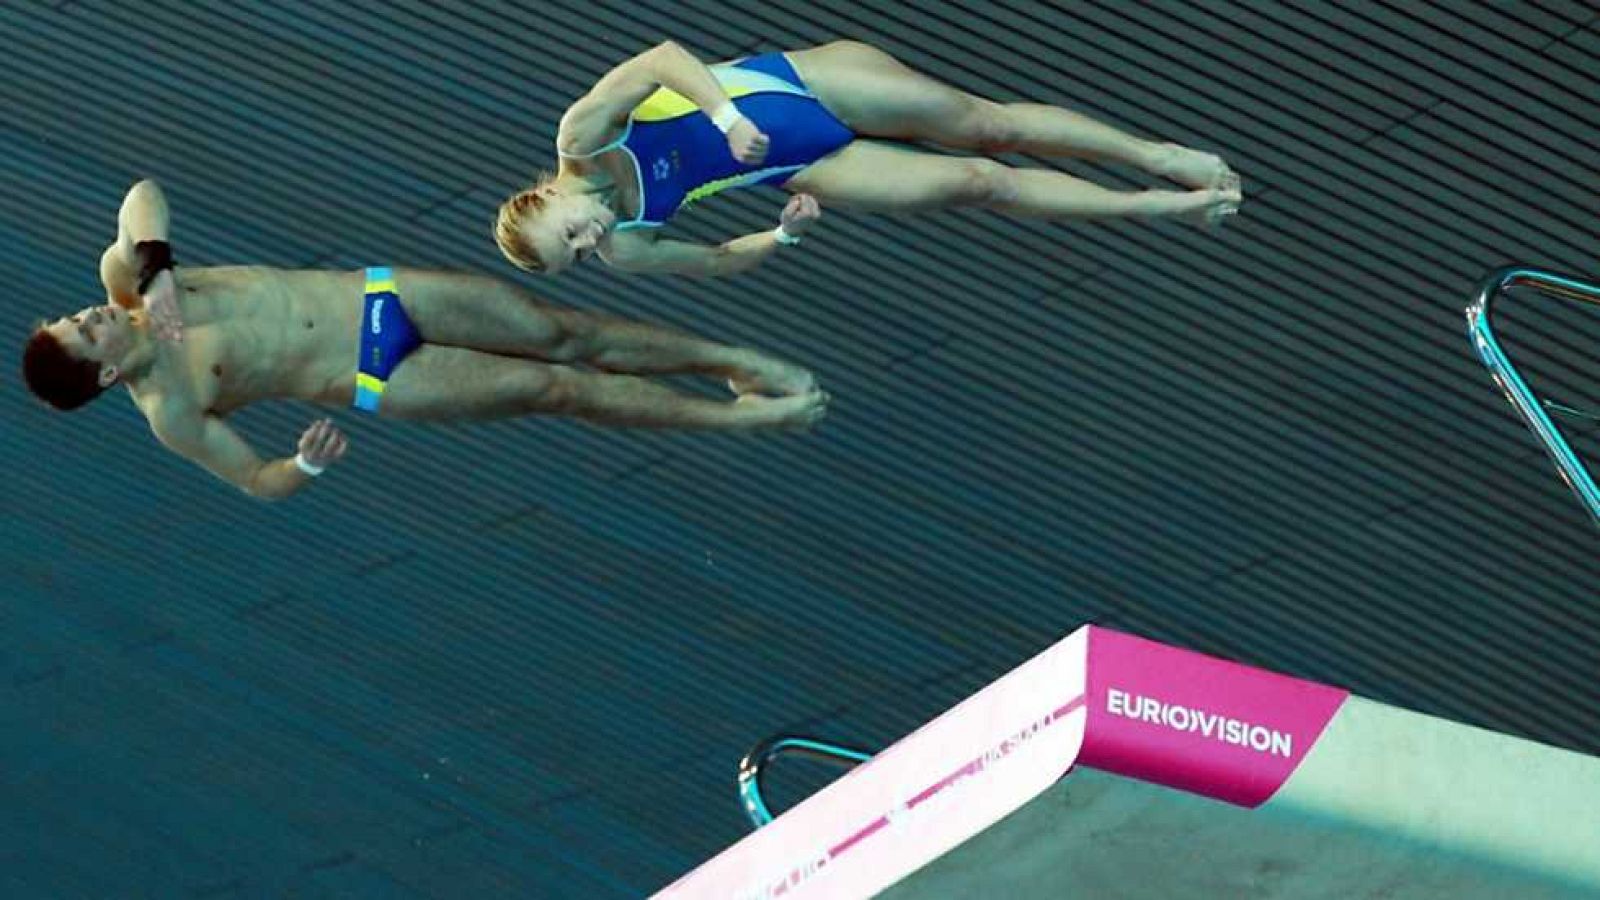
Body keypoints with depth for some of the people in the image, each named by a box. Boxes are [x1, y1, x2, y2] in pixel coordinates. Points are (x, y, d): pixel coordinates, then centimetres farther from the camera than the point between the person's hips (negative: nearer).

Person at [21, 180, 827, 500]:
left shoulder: (125, 285, -2)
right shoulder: (169, 414, -12)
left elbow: (144, 193, -3)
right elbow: (258, 480, -8)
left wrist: (152, 265, -19)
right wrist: (307, 465, -30)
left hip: (370, 292, 4)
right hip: (375, 381, -4)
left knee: (561, 334, -2)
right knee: (551, 388, -8)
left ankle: (734, 361, 9)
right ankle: (741, 417, 2)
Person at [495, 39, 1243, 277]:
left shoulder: (583, 138, -18)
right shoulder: (625, 250, -9)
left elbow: (663, 58, -30)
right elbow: (720, 261, 2)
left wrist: (727, 115, -40)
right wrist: (784, 235, -13)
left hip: (796, 80, -1)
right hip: (801, 167, 1)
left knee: (984, 125, -2)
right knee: (972, 182, -3)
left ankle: (1159, 156, 13)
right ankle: (1159, 206, 9)